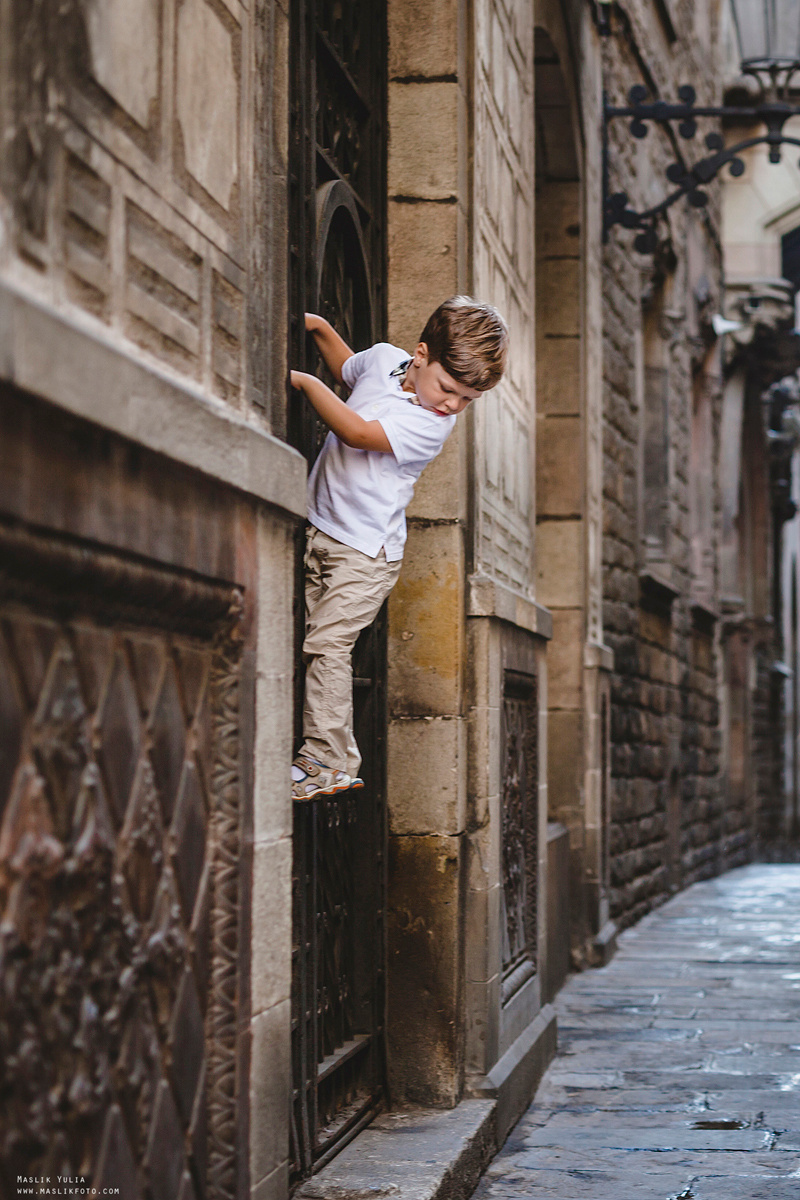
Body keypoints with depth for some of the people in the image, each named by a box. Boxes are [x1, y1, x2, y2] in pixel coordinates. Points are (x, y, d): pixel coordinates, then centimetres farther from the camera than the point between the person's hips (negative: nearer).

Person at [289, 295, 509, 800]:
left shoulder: (433, 424, -20)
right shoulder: (383, 358, 1)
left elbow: (357, 431, -28)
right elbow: (349, 368, 26)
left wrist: (305, 381, -20)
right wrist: (319, 328, 13)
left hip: (365, 550, -6)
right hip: (319, 530, 6)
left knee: (327, 643, -15)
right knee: (320, 643, 4)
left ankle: (327, 762, -11)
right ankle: (337, 759, 7)